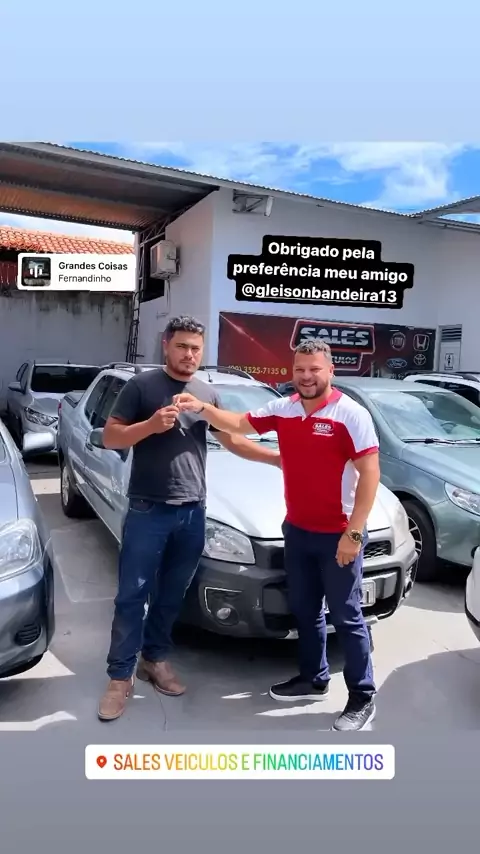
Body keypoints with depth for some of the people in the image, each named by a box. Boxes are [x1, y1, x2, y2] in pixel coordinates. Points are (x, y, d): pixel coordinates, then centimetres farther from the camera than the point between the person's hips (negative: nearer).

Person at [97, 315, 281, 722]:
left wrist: (278, 457, 10)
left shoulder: (208, 393, 11)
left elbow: (232, 440, 18)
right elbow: (110, 437, -4)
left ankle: (156, 659, 31)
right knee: (133, 595, 2)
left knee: (172, 594, 14)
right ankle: (121, 676, 14)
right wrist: (151, 425, -21)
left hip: (193, 512, 4)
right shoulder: (142, 385, -3)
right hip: (148, 511, -4)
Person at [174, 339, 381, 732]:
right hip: (297, 530, 7)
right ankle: (314, 679, 37)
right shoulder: (283, 409, 3)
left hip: (338, 535, -6)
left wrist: (354, 533, -23)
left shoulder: (351, 414, -15)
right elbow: (240, 424, 16)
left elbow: (370, 474, -18)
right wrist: (202, 408, 0)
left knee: (347, 618, 4)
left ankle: (363, 696, 20)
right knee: (305, 610, 19)